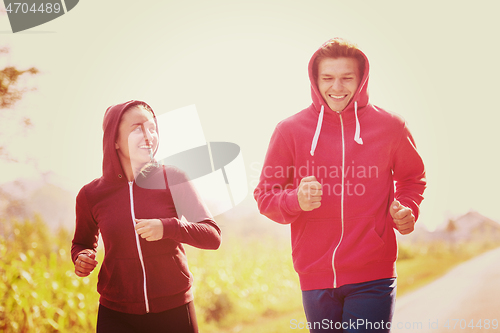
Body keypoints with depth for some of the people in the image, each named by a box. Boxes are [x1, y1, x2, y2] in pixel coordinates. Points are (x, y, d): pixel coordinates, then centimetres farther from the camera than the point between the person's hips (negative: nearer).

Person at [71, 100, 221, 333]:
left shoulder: (172, 180, -6)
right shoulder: (91, 195, -2)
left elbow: (213, 236, -7)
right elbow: (82, 243, 17)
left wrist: (167, 227, -23)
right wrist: (82, 259, -6)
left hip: (173, 312, 0)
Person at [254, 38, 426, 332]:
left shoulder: (390, 127, 2)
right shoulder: (290, 130, 0)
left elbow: (413, 178, 19)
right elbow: (265, 194, 5)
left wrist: (407, 210, -1)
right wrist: (296, 200, -16)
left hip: (372, 275, -1)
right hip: (316, 273, 1)